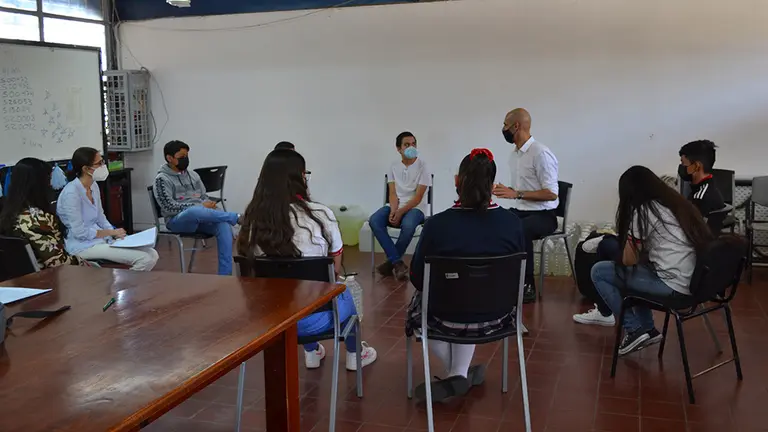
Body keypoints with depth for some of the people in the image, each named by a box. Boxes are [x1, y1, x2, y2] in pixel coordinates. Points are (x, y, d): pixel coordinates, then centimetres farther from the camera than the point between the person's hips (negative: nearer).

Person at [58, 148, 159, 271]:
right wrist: (112, 232, -13)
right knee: (145, 259, -19)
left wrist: (116, 234, -3)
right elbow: (80, 233, -21)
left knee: (152, 255, -4)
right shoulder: (71, 193, -20)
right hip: (83, 245, -8)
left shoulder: (94, 186, 7)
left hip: (101, 238, 9)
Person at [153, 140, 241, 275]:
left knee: (224, 225, -27)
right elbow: (170, 207, -13)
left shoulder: (192, 175, 17)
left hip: (200, 218, 5)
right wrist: (201, 207, -17)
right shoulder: (162, 179, -2)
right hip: (177, 220, -5)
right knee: (195, 211, -41)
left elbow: (204, 197, 21)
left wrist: (209, 205, -5)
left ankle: (225, 274, -28)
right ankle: (238, 218, -28)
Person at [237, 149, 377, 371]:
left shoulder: (252, 217, -5)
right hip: (310, 319, -3)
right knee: (345, 292, 30)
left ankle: (312, 353, 51)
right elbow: (335, 268, 1)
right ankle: (354, 354, 51)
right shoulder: (320, 214, -13)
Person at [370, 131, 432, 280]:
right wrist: (393, 211, -18)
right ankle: (397, 263, -24)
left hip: (415, 207, -4)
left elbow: (418, 197, -10)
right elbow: (392, 193, 2)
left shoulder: (423, 166, -4)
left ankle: (391, 262, -14)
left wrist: (400, 212, -20)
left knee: (408, 225, -38)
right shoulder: (394, 167, 8)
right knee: (374, 221, -25)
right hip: (395, 206, 4)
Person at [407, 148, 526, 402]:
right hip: (496, 318, 3)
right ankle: (460, 374, 23)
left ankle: (457, 375, 26)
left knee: (418, 306, 32)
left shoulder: (437, 224, -22)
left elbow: (418, 279, -9)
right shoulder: (512, 223, -14)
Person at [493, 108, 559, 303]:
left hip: (543, 215, -8)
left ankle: (527, 286, -21)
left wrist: (516, 194, -23)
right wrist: (505, 190, 1)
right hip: (520, 211, 8)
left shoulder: (540, 153, -15)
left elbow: (551, 194, -19)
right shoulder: (514, 154, 11)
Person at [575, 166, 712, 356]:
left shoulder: (641, 212, -8)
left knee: (599, 272, 4)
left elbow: (629, 260, -6)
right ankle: (648, 329, 25)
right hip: (695, 281, 8)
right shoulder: (677, 203, 15)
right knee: (635, 271, 30)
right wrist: (645, 251, 21)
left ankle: (634, 330, 5)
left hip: (673, 285, -8)